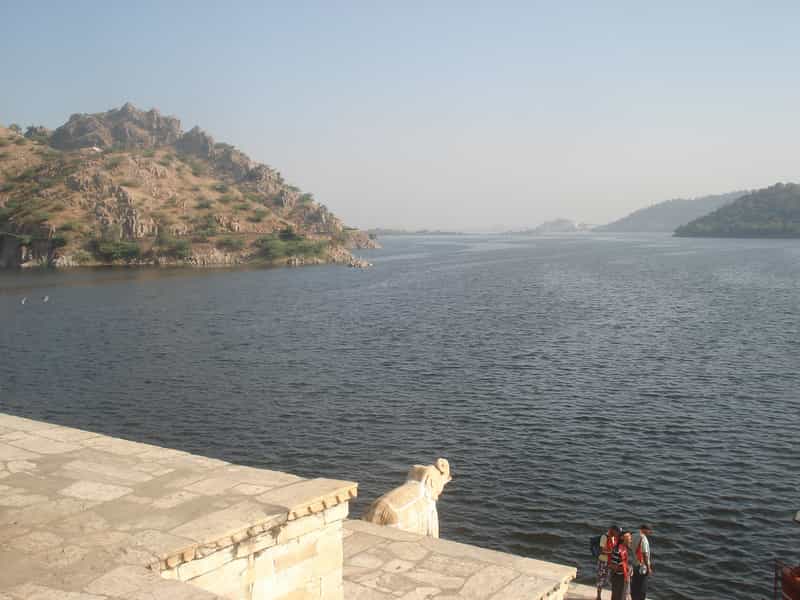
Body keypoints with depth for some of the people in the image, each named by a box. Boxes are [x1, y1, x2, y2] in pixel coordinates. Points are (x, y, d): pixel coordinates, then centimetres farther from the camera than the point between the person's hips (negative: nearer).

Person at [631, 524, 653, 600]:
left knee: (635, 586, 17)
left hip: (635, 564, 8)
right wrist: (648, 568, -17)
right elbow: (645, 554, -21)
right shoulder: (644, 539, -19)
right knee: (642, 588, 0)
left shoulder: (635, 537, 6)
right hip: (642, 566, -8)